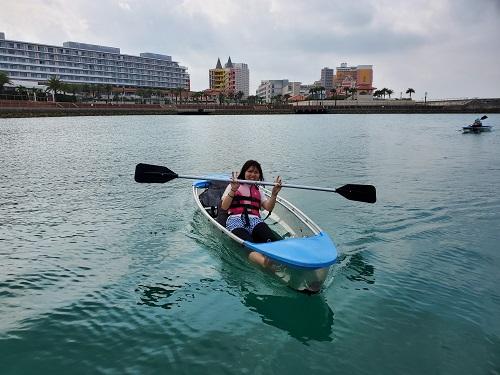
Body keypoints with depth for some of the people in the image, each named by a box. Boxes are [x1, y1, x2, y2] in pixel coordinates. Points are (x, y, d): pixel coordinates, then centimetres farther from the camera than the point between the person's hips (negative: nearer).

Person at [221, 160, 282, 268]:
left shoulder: (259, 191, 32)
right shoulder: (233, 186, 23)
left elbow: (269, 208, 15)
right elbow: (224, 207, 8)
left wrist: (274, 194, -1)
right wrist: (233, 190, -4)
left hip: (255, 220, 4)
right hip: (236, 219, -4)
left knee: (272, 238, -35)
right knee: (249, 243, -40)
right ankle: (263, 260, -67)